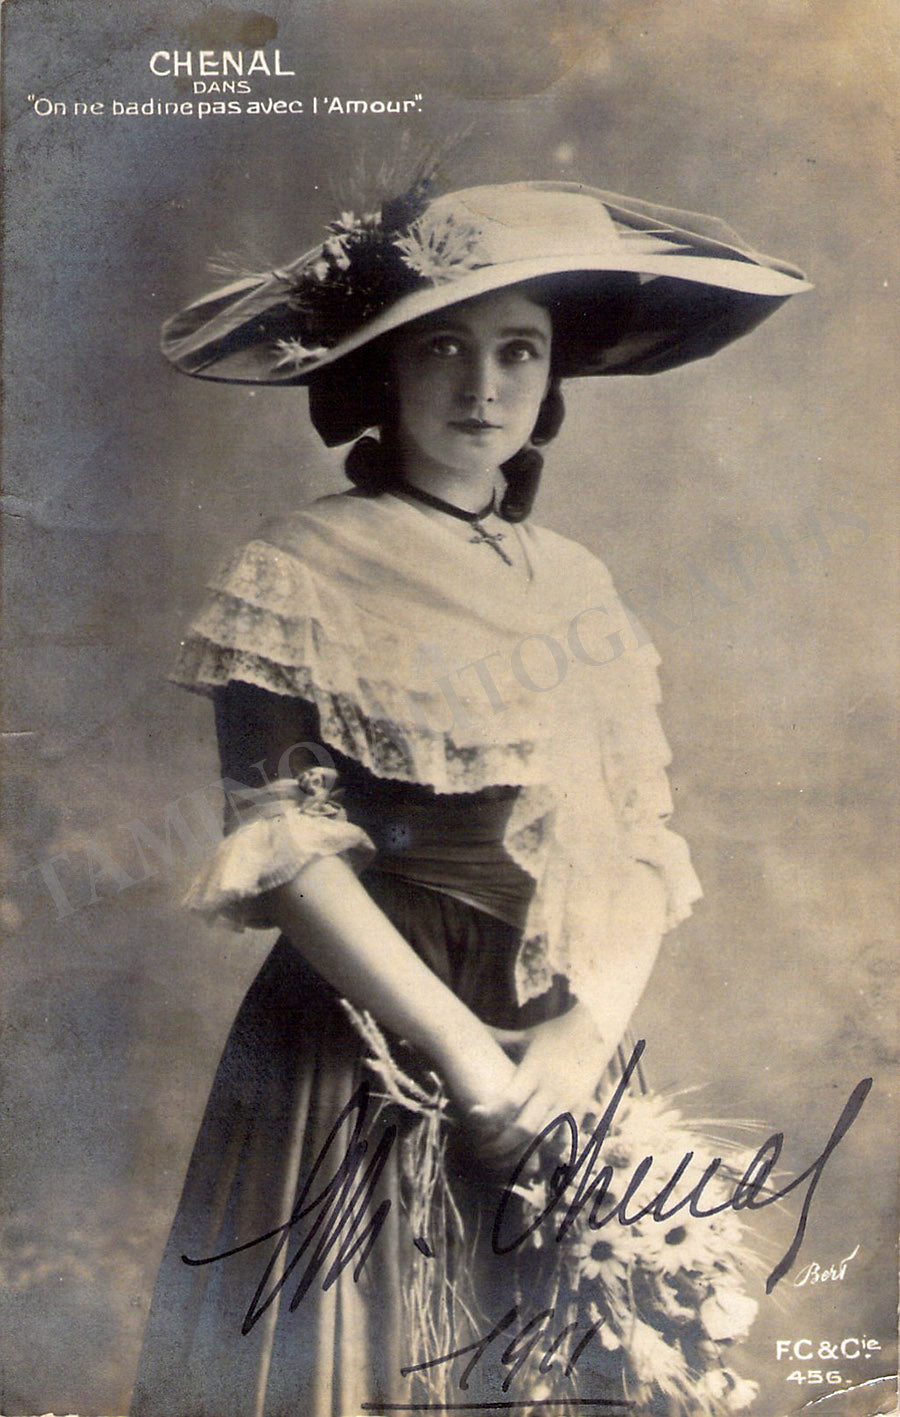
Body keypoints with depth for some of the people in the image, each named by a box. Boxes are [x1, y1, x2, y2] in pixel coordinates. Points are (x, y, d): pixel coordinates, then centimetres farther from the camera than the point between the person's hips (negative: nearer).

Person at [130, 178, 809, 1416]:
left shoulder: (577, 587, 8)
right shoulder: (305, 573, -6)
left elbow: (644, 834, 6)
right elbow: (287, 847, -13)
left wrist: (596, 1026, -10)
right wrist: (467, 1053, -15)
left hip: (564, 1070, 5)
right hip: (363, 1071, -4)